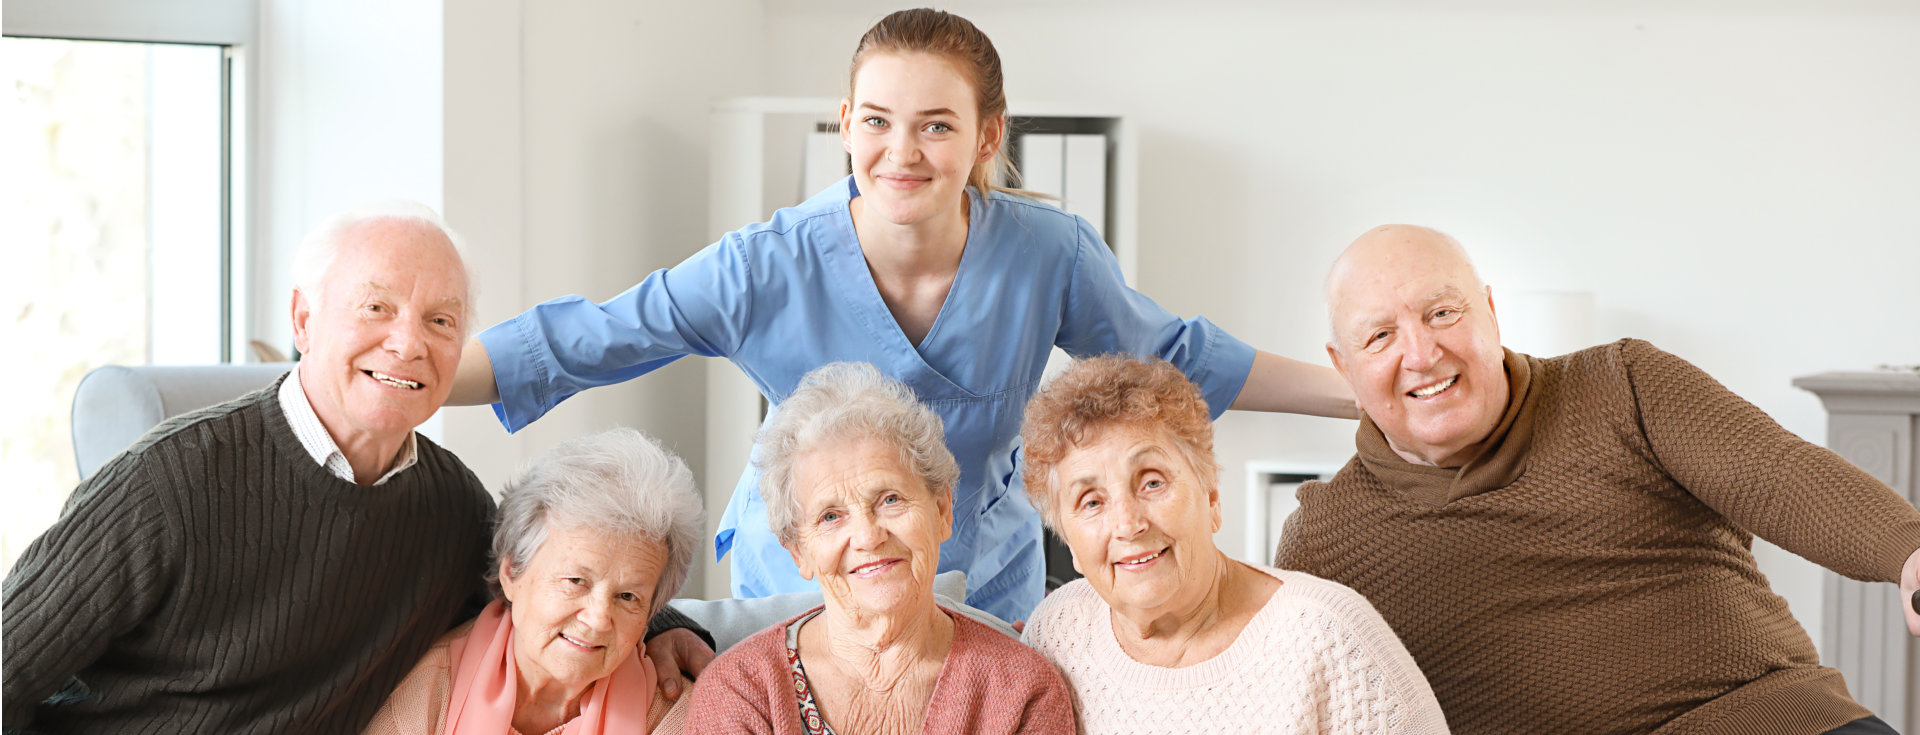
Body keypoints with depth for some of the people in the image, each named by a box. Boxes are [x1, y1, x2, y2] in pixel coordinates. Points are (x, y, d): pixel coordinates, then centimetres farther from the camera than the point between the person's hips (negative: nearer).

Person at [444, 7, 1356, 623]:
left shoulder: (1050, 255, -16)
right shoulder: (768, 268, -21)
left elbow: (1175, 357, 0)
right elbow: (576, 344, -18)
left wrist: (1365, 389, -1)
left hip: (984, 588, 1)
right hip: (797, 595, -1)